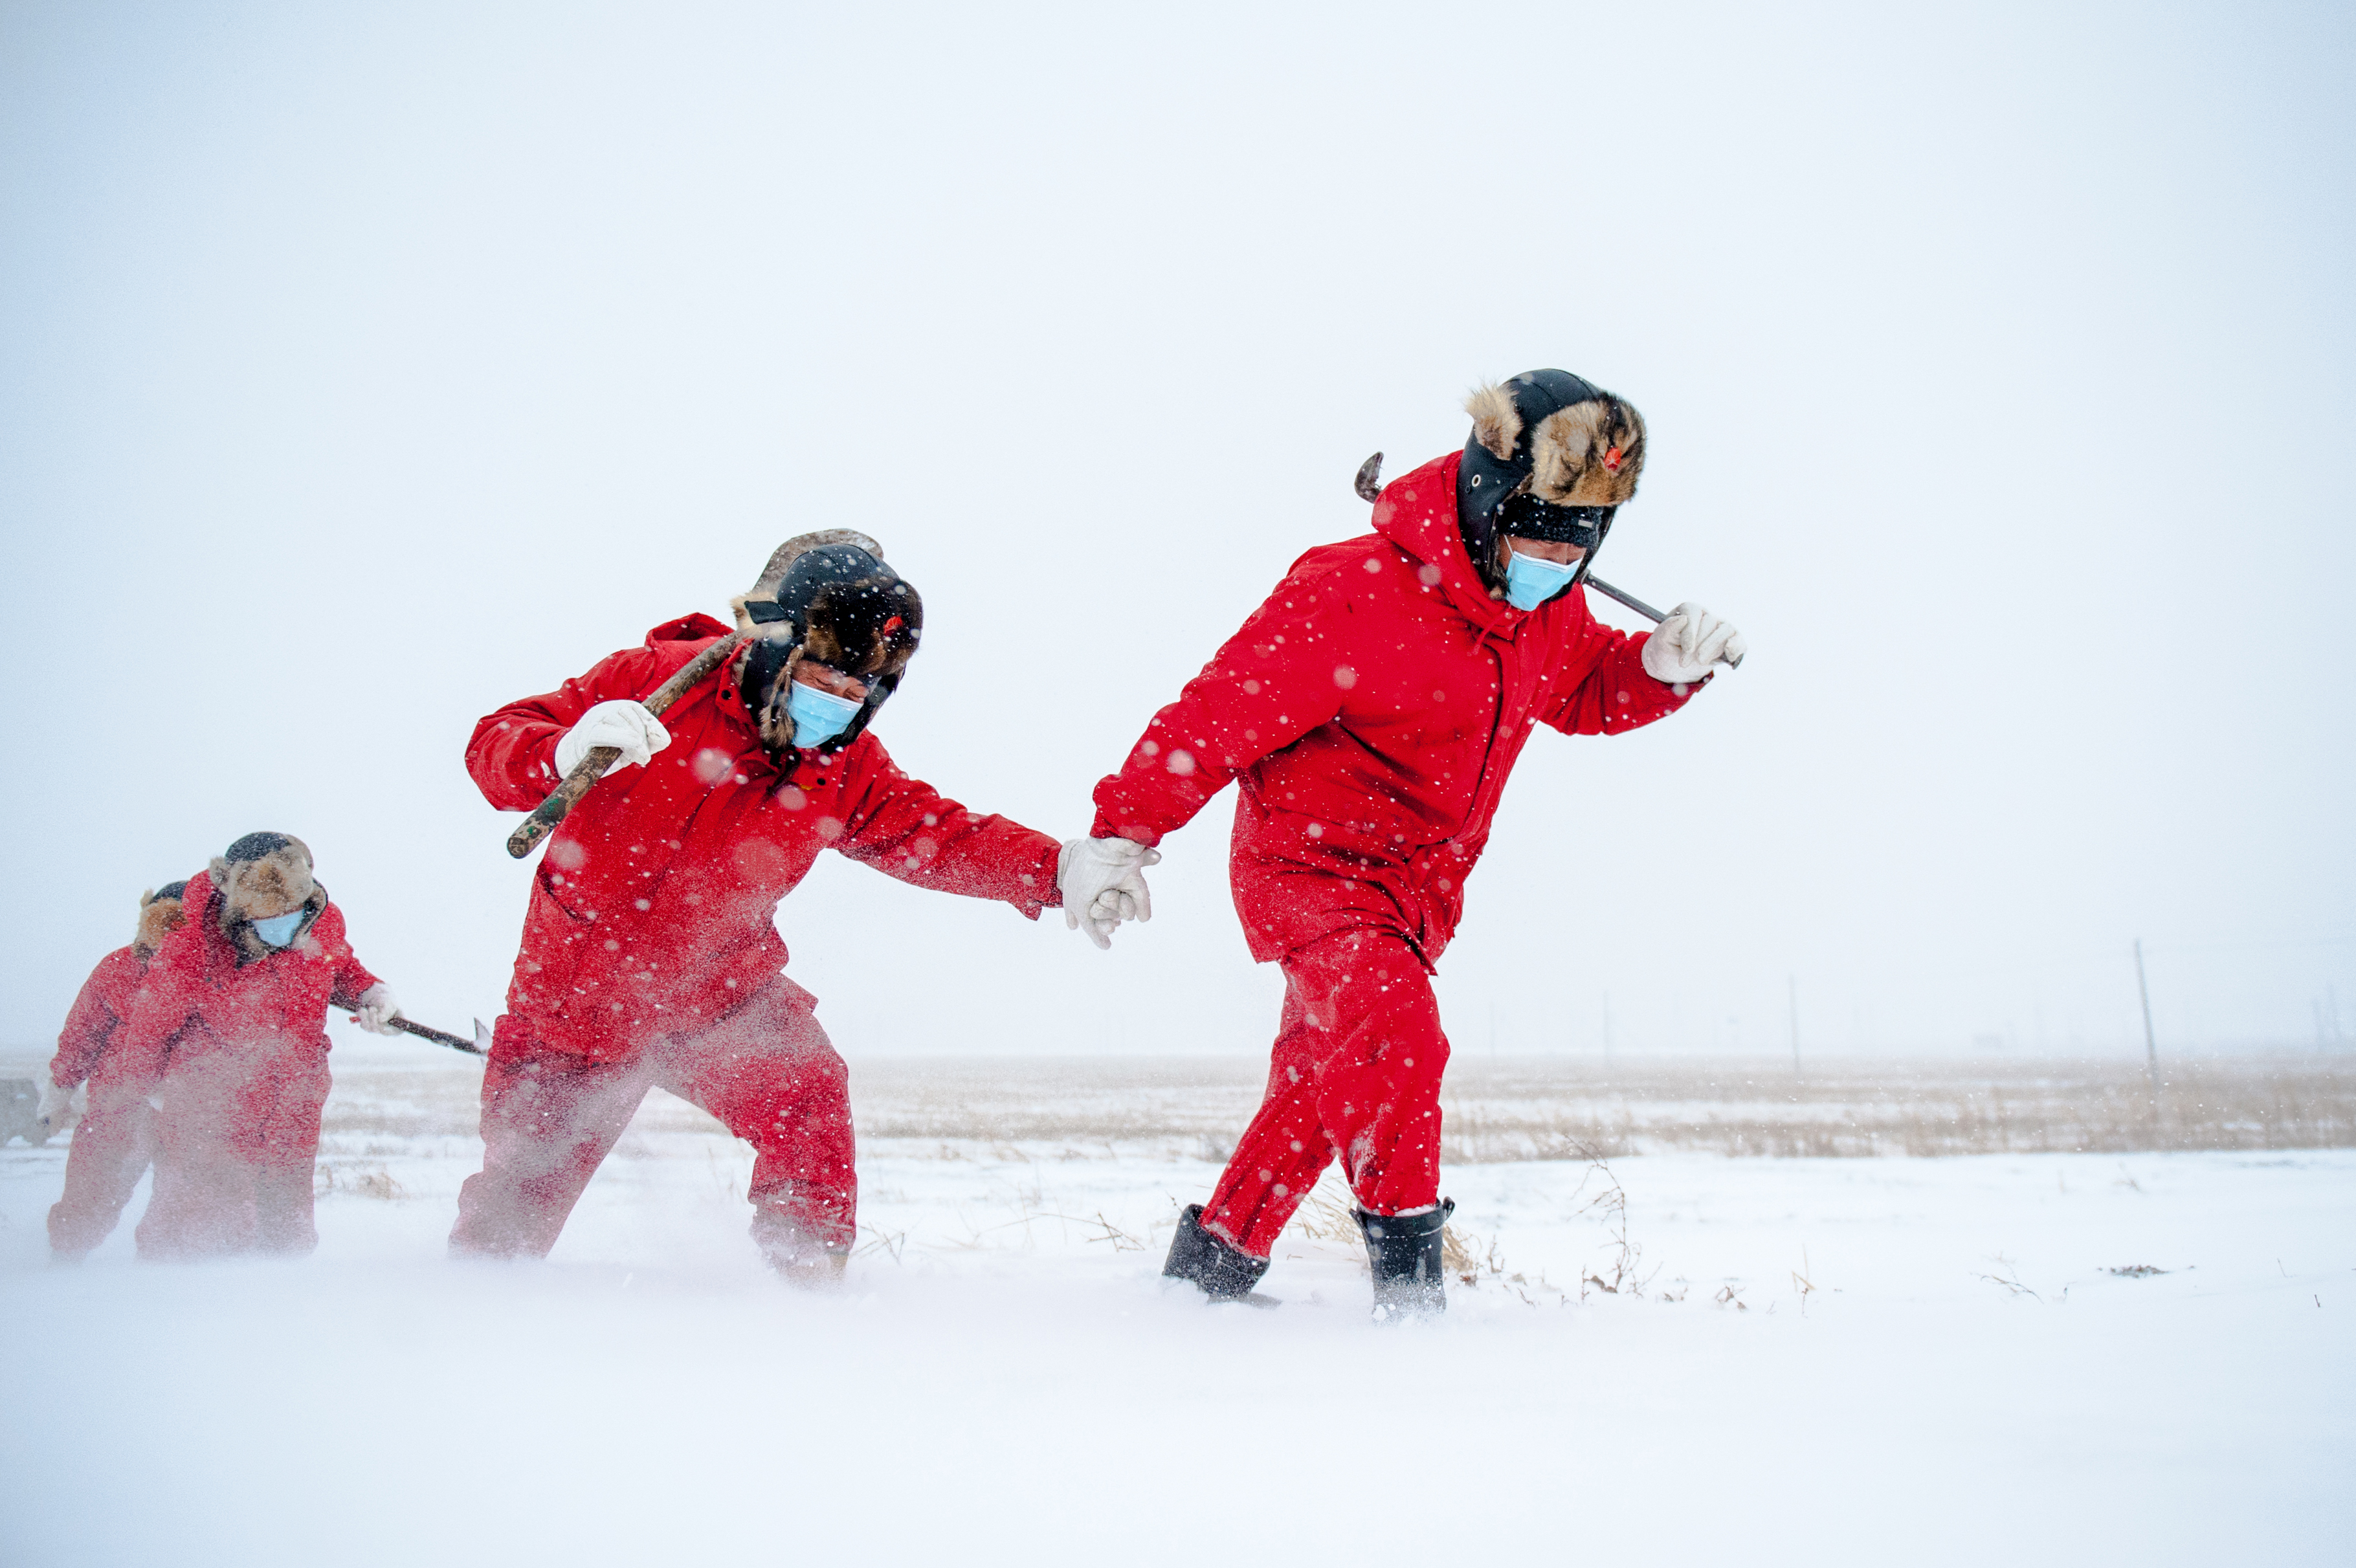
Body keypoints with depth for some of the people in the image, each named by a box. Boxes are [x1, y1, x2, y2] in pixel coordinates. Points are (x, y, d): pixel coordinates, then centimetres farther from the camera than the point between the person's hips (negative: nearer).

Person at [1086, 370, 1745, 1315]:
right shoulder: (1357, 595, -26)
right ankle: (1407, 1278, -15)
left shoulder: (1552, 610, -1)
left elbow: (1588, 689, 19)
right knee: (1395, 1037, -29)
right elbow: (1225, 709, -25)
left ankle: (1212, 1260, 33)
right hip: (1312, 862, -8)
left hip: (1415, 888, 8)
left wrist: (1666, 664, -4)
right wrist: (1123, 831, -25)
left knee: (1322, 1084, 16)